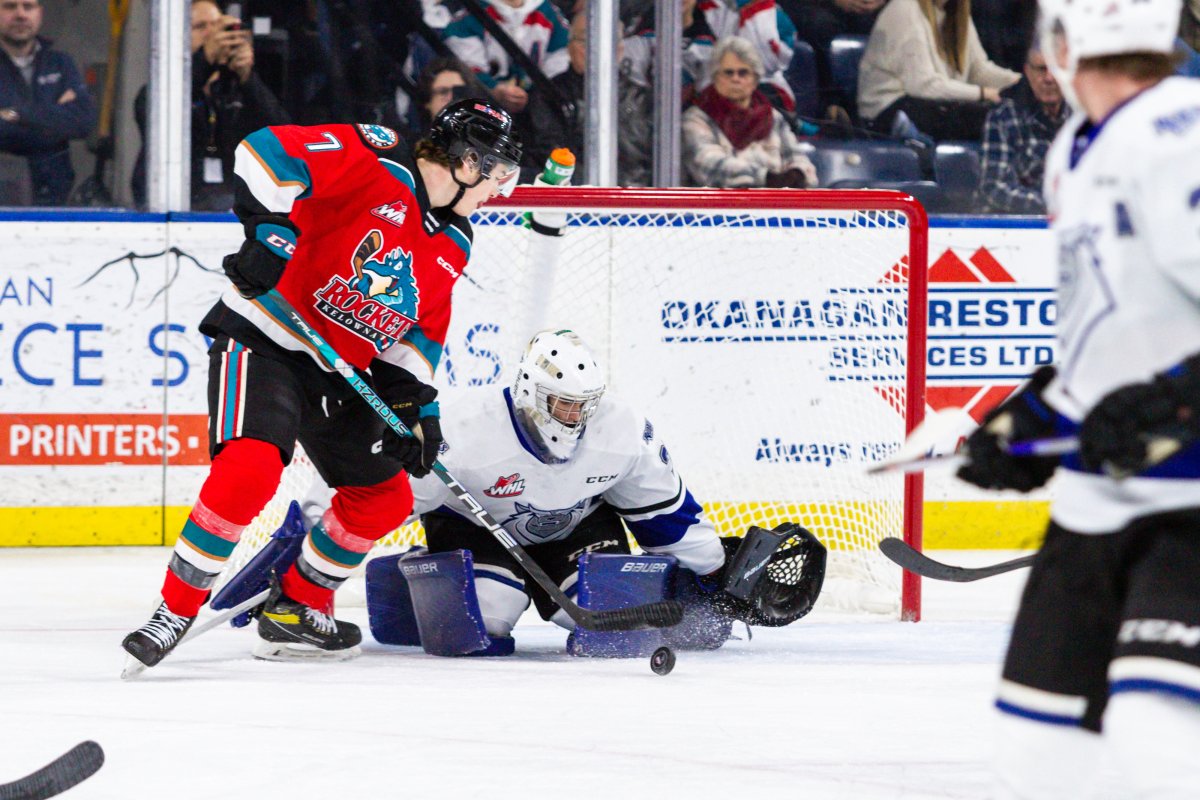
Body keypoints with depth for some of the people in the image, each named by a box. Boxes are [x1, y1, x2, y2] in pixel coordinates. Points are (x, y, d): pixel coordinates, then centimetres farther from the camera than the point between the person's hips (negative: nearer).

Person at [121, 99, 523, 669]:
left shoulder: (452, 246, 11)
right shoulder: (376, 163, -15)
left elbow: (421, 329, 19)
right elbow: (265, 152, -24)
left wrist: (416, 405, 10)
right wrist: (269, 230, -31)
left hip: (337, 373, 9)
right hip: (261, 343, -9)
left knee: (385, 499, 11)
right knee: (249, 470, -29)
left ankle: (296, 607, 28)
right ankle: (175, 611, -17)